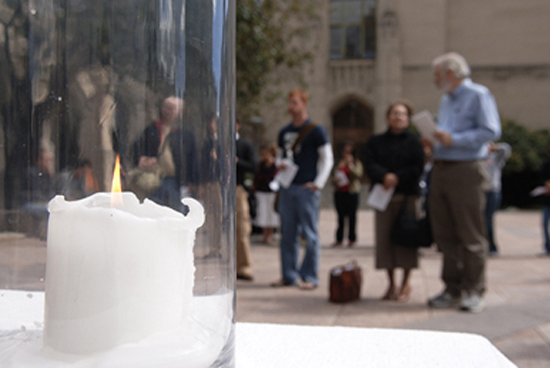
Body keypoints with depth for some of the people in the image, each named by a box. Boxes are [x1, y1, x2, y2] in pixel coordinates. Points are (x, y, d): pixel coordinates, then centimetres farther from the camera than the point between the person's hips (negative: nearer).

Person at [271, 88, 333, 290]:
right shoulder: (284, 132, 15)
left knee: (310, 235, -3)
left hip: (306, 188, -6)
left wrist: (318, 183, -11)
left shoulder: (315, 131, 0)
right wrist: (279, 164, 1)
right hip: (287, 188, 6)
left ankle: (310, 277, 3)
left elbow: (327, 159, -2)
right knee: (287, 233, 8)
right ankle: (289, 275, 16)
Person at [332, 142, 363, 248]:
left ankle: (352, 239, 6)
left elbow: (358, 174, -11)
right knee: (341, 216, 3)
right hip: (339, 192, 3)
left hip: (352, 192, -3)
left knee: (352, 216, -2)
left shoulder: (356, 163, 5)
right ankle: (339, 239, 7)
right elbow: (333, 175, 19)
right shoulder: (339, 163, 13)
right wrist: (334, 179, -3)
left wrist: (350, 164, -14)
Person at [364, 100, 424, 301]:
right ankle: (391, 284, 13)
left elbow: (417, 168, -4)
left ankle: (406, 284, 10)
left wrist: (397, 178, -16)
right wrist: (385, 176, -18)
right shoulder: (376, 141, 13)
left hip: (408, 194, -2)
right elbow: (370, 164, -1)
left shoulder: (413, 141, 7)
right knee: (385, 238, 2)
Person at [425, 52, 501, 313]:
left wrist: (453, 140, -19)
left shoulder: (478, 95, -3)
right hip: (441, 171, 8)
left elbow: (491, 131, -14)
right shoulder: (446, 101, 21)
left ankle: (474, 293, 5)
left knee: (471, 235, -3)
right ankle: (453, 290, 16)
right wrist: (434, 140, 6)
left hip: (466, 172, -8)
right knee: (445, 235, 8)